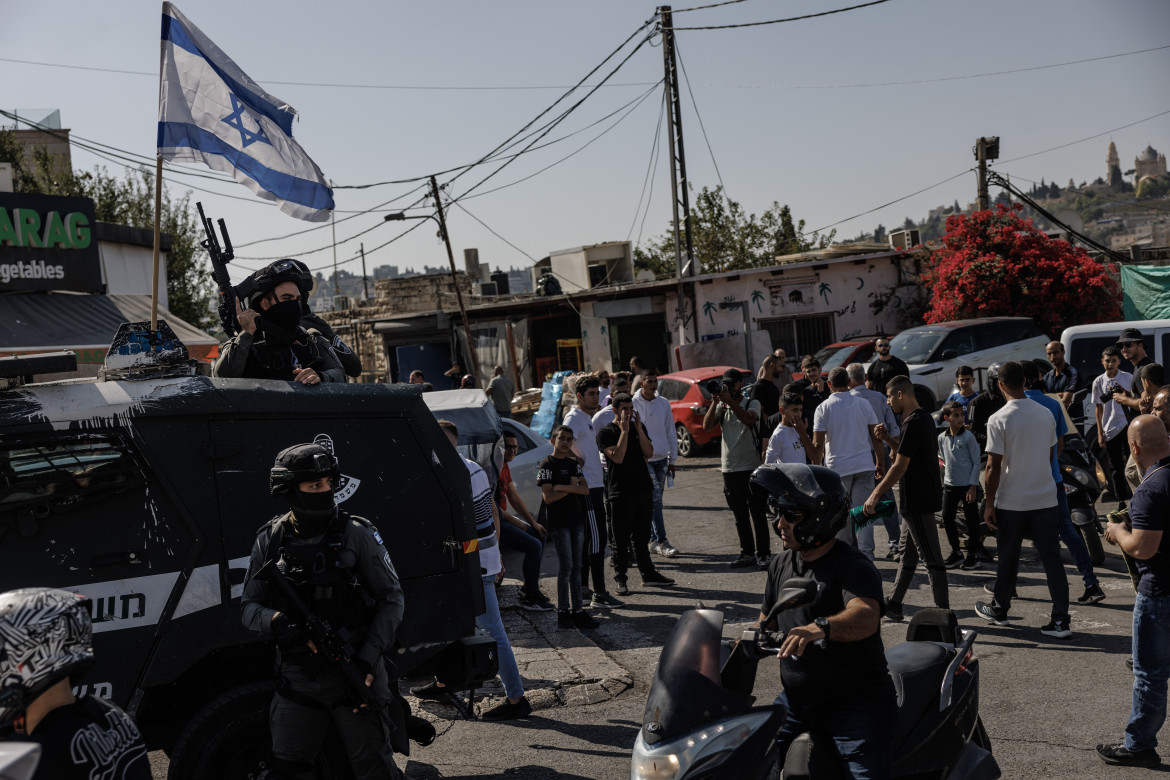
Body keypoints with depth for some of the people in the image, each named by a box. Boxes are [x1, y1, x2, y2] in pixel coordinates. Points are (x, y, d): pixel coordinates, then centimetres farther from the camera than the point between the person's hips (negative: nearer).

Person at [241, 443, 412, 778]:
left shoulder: (357, 534, -7)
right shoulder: (270, 540, 1)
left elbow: (391, 599, -4)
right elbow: (249, 606, 4)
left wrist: (368, 659, -15)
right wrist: (274, 621, -20)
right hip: (297, 680, 3)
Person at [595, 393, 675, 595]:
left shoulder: (638, 428, 14)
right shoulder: (606, 433, -4)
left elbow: (648, 453, 1)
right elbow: (617, 457, -18)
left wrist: (639, 429, -8)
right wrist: (624, 431, -17)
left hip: (643, 489, 5)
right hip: (620, 493, -5)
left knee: (642, 536, 15)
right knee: (621, 539, -1)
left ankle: (648, 574, 24)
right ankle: (620, 580, 7)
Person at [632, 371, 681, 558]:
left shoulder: (664, 404, 8)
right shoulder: (633, 404, -5)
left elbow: (670, 433, 14)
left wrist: (672, 460, 12)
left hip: (661, 459, 5)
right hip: (643, 460, -5)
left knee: (655, 500, 10)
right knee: (654, 499, -12)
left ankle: (653, 540, 18)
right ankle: (661, 542, -13)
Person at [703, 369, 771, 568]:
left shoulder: (752, 403, 2)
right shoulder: (721, 406, 11)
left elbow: (749, 419, -21)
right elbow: (706, 426, -6)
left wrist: (729, 400, -26)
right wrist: (715, 402, -14)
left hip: (751, 467, -4)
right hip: (729, 468, 4)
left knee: (757, 513, -2)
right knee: (740, 516, 10)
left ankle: (763, 553, 5)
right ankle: (747, 553, 17)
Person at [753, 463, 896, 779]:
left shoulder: (854, 567, -16)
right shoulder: (781, 564, 9)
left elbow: (866, 617, -37)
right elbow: (766, 623, 22)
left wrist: (822, 628, -55)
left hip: (856, 701, -6)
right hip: (795, 700, 6)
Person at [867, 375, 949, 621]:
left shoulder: (914, 423, -19)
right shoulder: (924, 418, 13)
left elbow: (899, 467, -21)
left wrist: (875, 495, -17)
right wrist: (888, 439, 11)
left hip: (918, 501, -10)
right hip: (919, 498, 10)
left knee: (931, 558, -6)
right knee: (908, 553, 15)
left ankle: (943, 612, -1)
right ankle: (894, 605, 24)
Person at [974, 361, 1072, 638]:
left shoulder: (999, 420, -14)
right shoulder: (1046, 414, 3)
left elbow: (993, 467, -14)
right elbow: (1049, 456, 13)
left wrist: (989, 504, -6)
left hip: (1011, 501, -3)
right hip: (1045, 498, 3)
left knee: (1008, 558, 12)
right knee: (1051, 558, 4)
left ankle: (999, 610, 28)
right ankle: (1061, 620, 1)